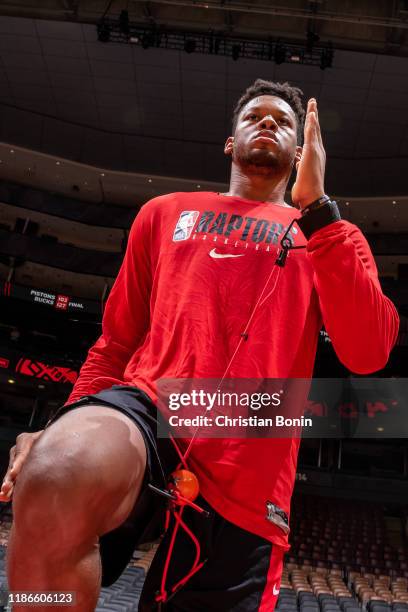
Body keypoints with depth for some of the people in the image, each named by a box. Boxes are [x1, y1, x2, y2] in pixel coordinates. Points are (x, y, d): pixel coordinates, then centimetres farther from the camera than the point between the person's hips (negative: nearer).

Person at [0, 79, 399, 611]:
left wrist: (316, 207, -5)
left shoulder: (329, 234, 17)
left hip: (246, 480, 1)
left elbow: (369, 353, -2)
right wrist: (70, 422, 3)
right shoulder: (166, 212, 21)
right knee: (56, 478, -33)